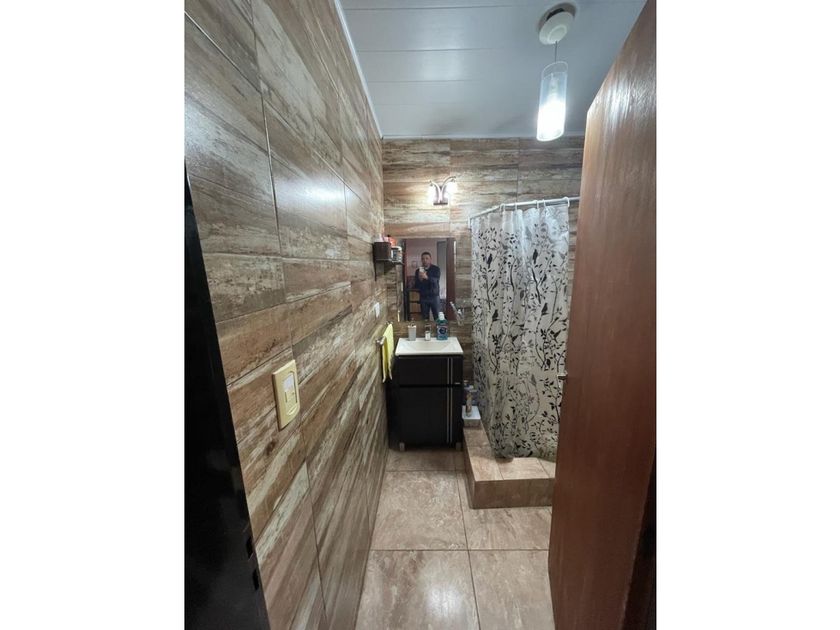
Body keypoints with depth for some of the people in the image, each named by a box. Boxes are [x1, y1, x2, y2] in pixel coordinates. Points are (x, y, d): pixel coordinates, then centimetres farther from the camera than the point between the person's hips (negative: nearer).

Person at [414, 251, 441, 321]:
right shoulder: (418, 271, 5)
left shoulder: (436, 269, -1)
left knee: (438, 317, -2)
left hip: (434, 297, -2)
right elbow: (416, 286, 2)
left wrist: (427, 277, -37)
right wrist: (420, 279, -19)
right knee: (424, 319, 2)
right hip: (423, 298, 2)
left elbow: (436, 281, -18)